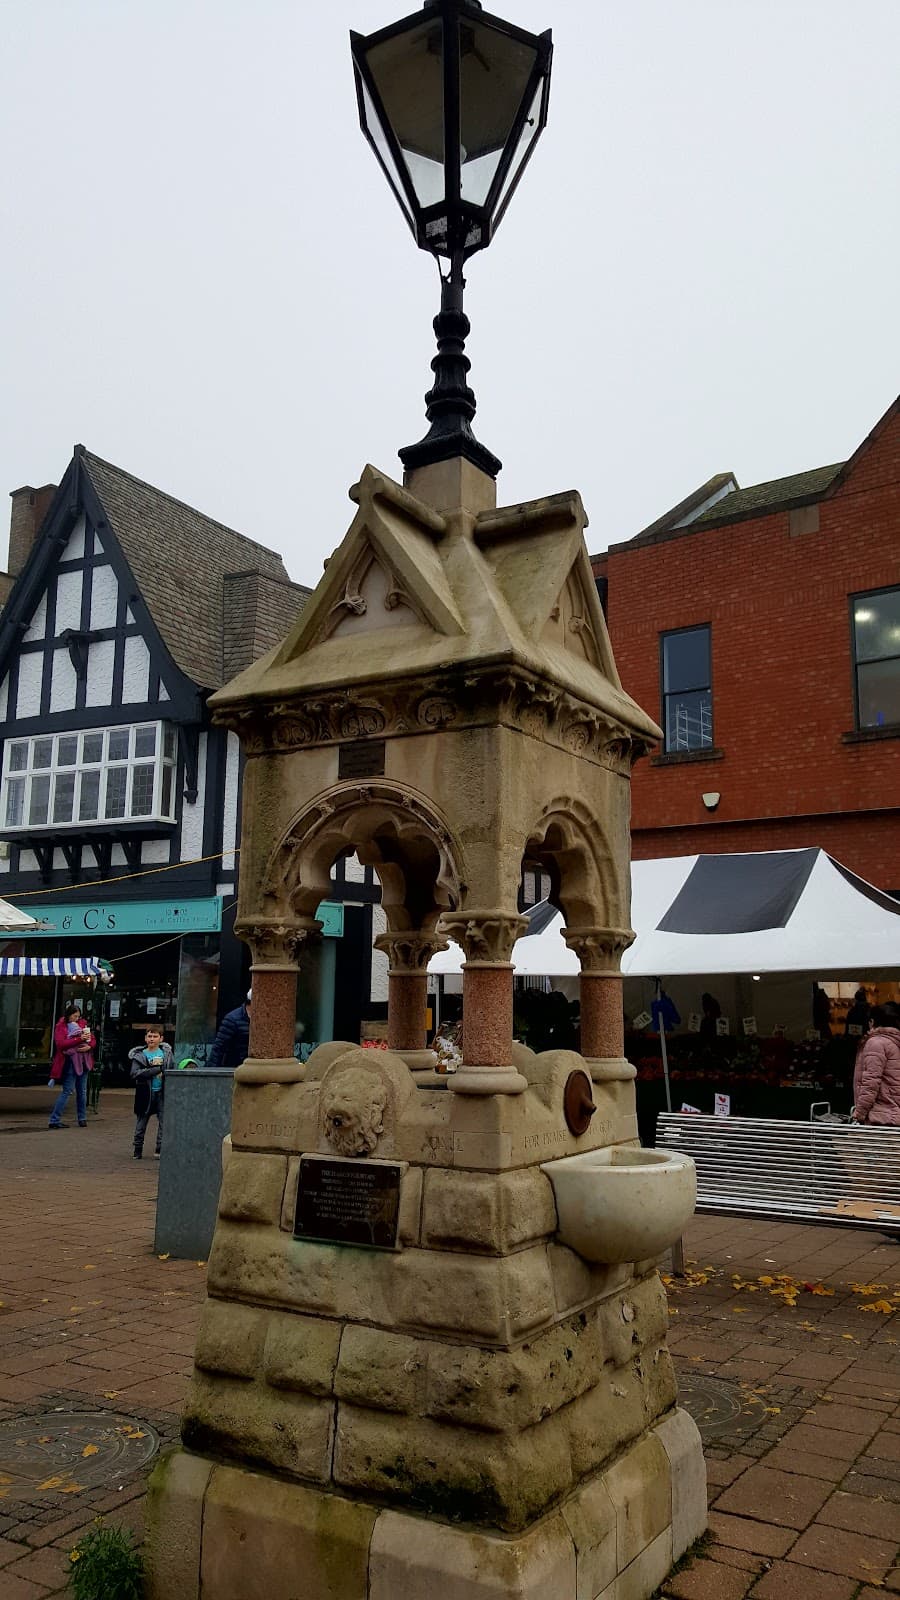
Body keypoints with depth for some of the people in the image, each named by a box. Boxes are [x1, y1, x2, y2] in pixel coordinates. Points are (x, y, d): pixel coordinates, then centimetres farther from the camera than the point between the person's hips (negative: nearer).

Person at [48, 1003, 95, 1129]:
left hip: (83, 1061, 5)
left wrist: (89, 1046, -9)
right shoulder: (61, 1027, -2)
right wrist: (79, 1039, -22)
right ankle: (54, 1120, -3)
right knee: (66, 1091, -7)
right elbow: (61, 1044, -16)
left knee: (82, 1091, 11)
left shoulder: (82, 1024, 13)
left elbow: (93, 1040, 14)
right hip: (70, 1062, -5)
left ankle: (82, 1118, 19)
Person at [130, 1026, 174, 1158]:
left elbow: (172, 1070, 10)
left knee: (164, 1120, -3)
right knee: (141, 1122, 9)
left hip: (162, 1092, 1)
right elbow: (135, 1074, -16)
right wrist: (156, 1069, -22)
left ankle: (160, 1148, 5)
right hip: (146, 1093, -1)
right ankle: (138, 1149, 21)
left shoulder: (166, 1053, 5)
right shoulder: (139, 1055, -3)